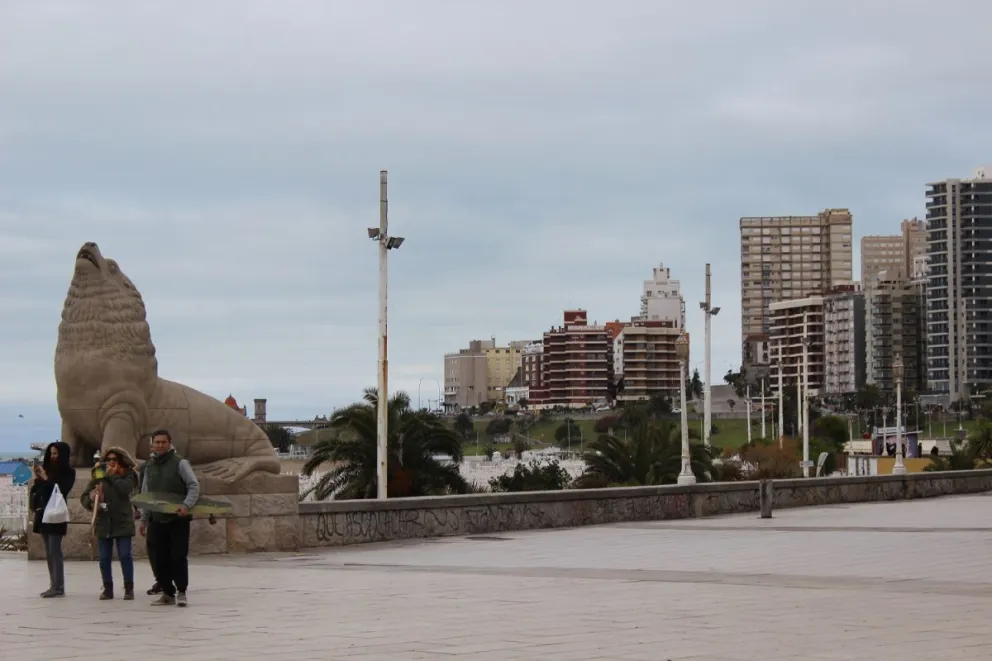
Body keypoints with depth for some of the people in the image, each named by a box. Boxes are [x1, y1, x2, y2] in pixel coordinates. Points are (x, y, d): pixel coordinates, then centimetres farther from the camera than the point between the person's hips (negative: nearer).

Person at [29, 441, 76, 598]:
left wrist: (46, 478, -10)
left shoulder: (68, 472, -4)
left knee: (54, 551, -11)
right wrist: (38, 478, -3)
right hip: (43, 513, 7)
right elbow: (37, 490, 13)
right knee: (49, 553, 7)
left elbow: (61, 490, -13)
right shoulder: (47, 469, 12)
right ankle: (54, 585, 10)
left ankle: (58, 587, -12)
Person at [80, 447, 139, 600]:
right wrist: (91, 502, -16)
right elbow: (84, 496, 6)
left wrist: (112, 475, -10)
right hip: (103, 523, 3)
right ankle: (108, 589, 15)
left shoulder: (128, 475, 2)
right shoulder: (98, 476, 8)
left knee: (125, 555, -5)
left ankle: (129, 589, 3)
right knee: (104, 558, 5)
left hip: (122, 522, -3)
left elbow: (125, 488, -19)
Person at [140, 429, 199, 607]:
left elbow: (194, 486, -8)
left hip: (178, 519, -5)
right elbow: (145, 496, 20)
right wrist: (144, 519, 16)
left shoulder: (180, 463, -2)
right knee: (158, 558, 3)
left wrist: (187, 505, -23)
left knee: (178, 556, -5)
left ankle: (181, 591, 7)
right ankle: (167, 593, 13)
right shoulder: (149, 466, 14)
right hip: (157, 520, 5)